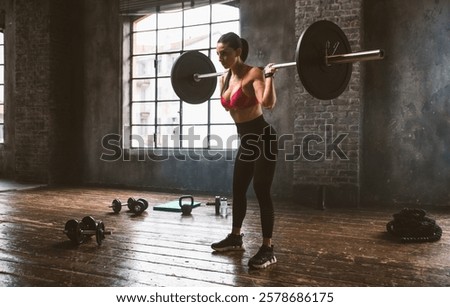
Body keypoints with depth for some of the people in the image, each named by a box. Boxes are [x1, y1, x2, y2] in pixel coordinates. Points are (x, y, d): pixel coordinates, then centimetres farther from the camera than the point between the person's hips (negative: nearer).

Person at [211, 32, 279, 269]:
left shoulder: (253, 74, -17)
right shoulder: (226, 78, 6)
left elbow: (268, 103, -33)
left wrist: (269, 76, -31)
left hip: (263, 138, -9)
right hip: (245, 140, 9)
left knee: (262, 192, -6)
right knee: (238, 190, 16)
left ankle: (267, 249, 5)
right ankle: (235, 238, 33)